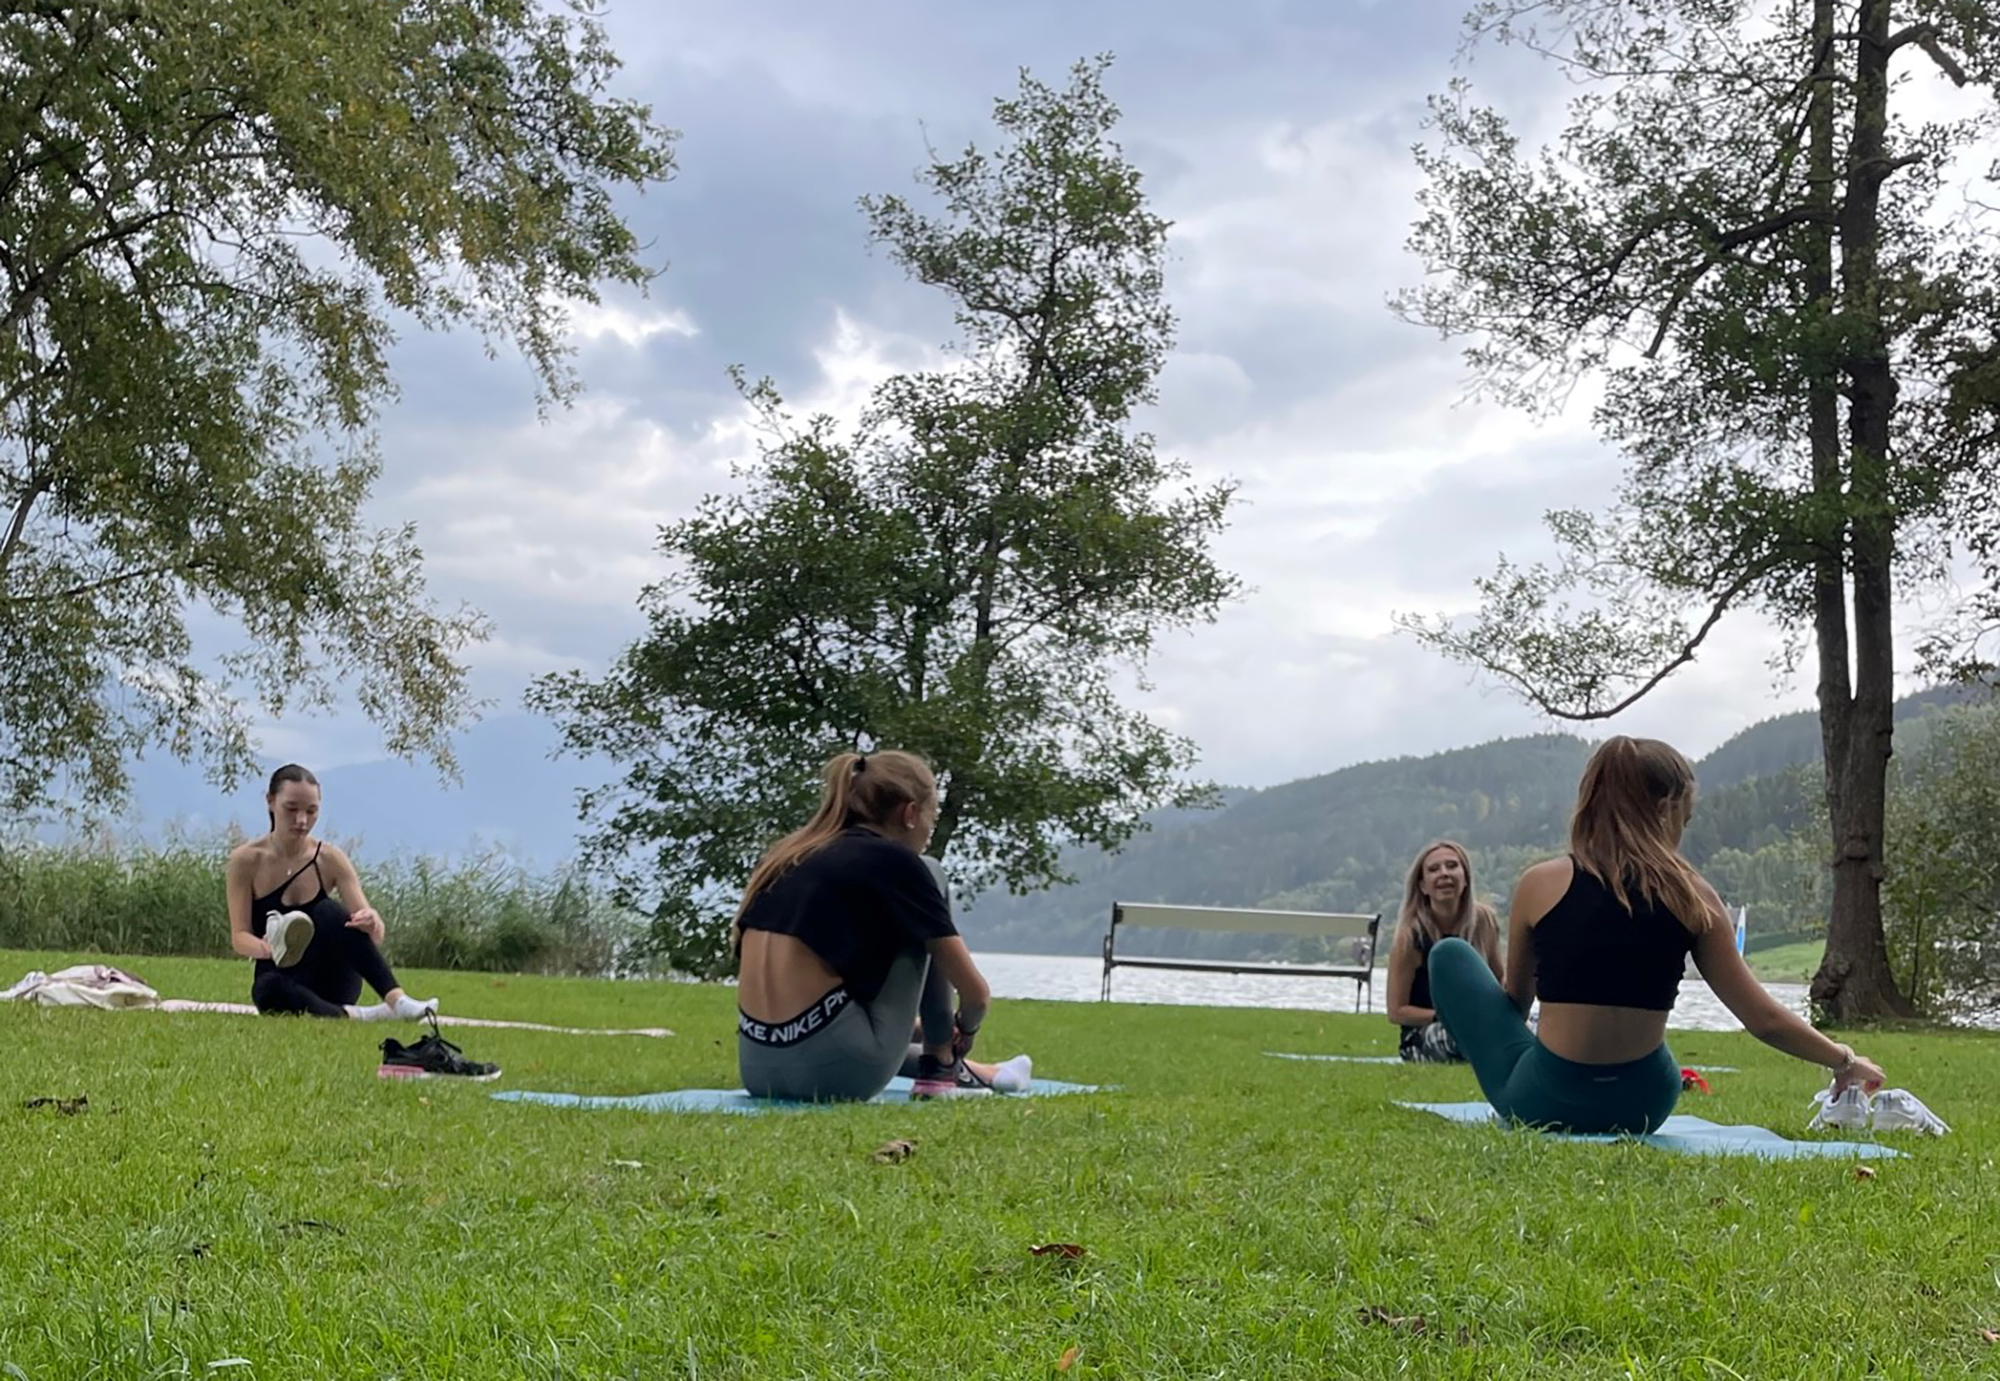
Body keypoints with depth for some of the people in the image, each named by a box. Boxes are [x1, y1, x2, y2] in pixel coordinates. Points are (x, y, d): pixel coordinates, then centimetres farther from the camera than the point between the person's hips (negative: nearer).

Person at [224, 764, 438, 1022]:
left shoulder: (331, 860, -3)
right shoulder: (246, 860, -5)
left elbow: (374, 938, -11)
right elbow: (239, 937, -9)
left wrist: (372, 924, -37)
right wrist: (267, 947, -34)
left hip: (332, 981, 1)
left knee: (328, 912, -30)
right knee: (268, 989, -38)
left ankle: (396, 999, -43)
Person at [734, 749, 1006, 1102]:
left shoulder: (790, 854, 18)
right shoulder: (894, 861, -1)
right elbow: (975, 991, 4)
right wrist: (964, 1031, 28)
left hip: (759, 1072, 7)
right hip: (837, 1070, -7)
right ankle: (941, 1068, 17)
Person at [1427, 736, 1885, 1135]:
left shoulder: (1540, 885, -5)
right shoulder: (1693, 898, -3)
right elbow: (1763, 1019, 0)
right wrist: (1843, 1059, 16)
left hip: (1541, 1103, -4)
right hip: (1640, 1108, 4)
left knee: (1451, 954, 18)